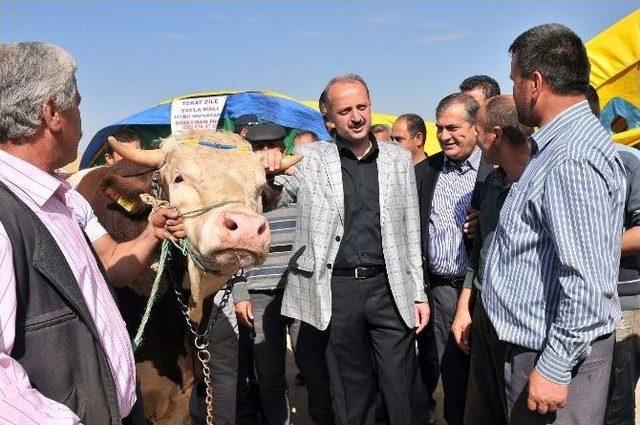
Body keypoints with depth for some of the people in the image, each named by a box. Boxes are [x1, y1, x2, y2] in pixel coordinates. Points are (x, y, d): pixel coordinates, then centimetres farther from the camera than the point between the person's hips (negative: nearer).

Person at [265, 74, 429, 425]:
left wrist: (419, 293, 8)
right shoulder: (310, 159, 1)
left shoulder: (398, 159, 6)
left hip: (390, 289, 1)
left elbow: (410, 231, 9)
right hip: (337, 290, 0)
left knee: (403, 392, 6)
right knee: (352, 392, 13)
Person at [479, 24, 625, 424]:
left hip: (552, 354, -10)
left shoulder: (572, 161, -23)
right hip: (523, 343, 10)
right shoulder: (556, 145, 10)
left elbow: (587, 283, -27)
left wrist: (554, 369, -23)